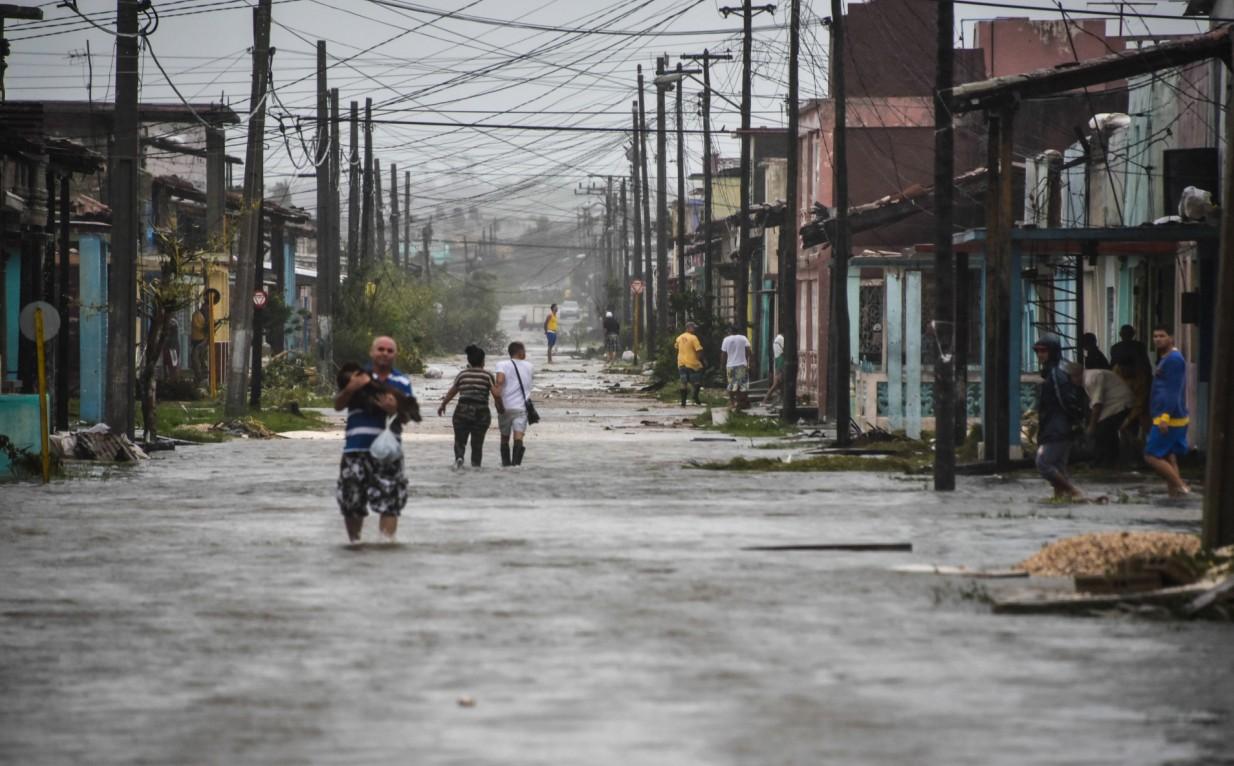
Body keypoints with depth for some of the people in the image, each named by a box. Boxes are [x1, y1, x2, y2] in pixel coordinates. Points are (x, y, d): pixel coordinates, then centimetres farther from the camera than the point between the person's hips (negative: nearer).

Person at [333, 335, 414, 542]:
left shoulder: (402, 381, 10)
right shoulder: (358, 376, 12)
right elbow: (338, 405, 6)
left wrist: (395, 409, -18)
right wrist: (350, 389, -12)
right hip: (356, 449, 1)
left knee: (390, 502, -10)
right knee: (351, 501, 7)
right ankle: (354, 541, 23)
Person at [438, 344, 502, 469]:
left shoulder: (462, 374, 5)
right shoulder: (487, 375, -1)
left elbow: (452, 392, 14)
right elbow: (496, 394, -8)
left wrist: (443, 405, 30)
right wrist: (500, 408, 10)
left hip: (462, 411, 1)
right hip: (481, 412, -1)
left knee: (460, 440, 8)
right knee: (477, 443, 11)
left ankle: (459, 457, -18)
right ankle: (475, 464, 3)